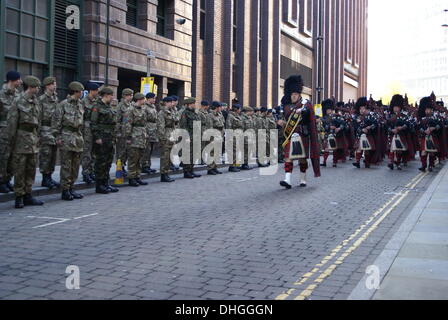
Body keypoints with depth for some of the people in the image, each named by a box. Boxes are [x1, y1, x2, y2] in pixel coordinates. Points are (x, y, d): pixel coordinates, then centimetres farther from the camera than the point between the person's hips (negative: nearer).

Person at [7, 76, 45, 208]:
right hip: (22, 138, -7)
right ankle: (19, 197, 5)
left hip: (33, 138, 7)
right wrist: (12, 140, -11)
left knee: (31, 169, 9)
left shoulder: (36, 102, 13)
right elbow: (11, 122, -9)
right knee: (19, 170, -1)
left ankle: (27, 195, 18)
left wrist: (37, 138, 13)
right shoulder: (18, 101, -7)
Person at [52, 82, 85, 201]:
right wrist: (57, 137, -11)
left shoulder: (81, 105, 13)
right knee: (66, 165, -4)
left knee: (76, 165, 9)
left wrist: (81, 135, 15)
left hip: (78, 137, 7)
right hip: (66, 137, -7)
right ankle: (65, 190, 0)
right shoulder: (63, 105, -5)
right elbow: (56, 122, -6)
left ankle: (71, 188, 18)